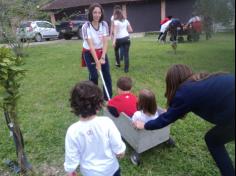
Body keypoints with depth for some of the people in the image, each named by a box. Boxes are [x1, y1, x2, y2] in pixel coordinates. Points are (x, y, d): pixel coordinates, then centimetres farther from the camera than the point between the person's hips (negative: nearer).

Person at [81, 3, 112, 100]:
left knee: (107, 75, 1)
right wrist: (97, 62, -29)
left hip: (101, 51, 4)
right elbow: (91, 45, -26)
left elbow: (105, 42, -15)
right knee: (94, 76, -6)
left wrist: (103, 57, -25)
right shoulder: (86, 26, -22)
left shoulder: (104, 24, -11)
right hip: (89, 53, -3)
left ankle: (108, 97, 15)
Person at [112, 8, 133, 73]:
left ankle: (118, 63, 34)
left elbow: (115, 32, -17)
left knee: (116, 50, 26)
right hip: (126, 38, 3)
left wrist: (114, 41, -23)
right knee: (126, 53, 1)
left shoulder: (116, 21, -5)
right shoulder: (126, 20, 11)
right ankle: (126, 69, -4)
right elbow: (131, 30, 12)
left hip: (119, 39, -3)